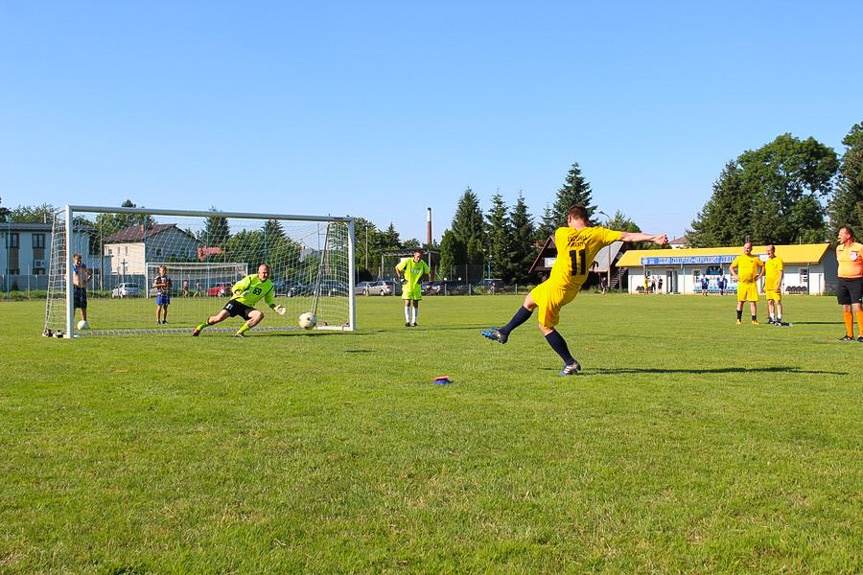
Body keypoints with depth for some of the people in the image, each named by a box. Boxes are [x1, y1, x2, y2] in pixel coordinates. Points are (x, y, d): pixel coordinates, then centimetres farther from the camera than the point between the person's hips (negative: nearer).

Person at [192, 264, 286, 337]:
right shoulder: (251, 279, -11)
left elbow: (269, 300, 17)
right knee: (220, 317, -20)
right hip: (237, 301, -4)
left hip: (248, 307, 4)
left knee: (260, 314, -26)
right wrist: (239, 293, -29)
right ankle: (200, 327, 7)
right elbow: (235, 288, -7)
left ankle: (239, 332, -23)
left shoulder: (269, 286, 2)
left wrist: (275, 308, 0)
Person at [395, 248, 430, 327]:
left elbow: (429, 272, 9)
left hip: (417, 286, 3)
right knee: (407, 303, -11)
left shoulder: (422, 264, -7)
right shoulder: (407, 261, -15)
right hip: (407, 286, -3)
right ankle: (407, 321, -8)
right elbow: (397, 268, -2)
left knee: (415, 304, 5)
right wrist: (400, 278, -8)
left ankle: (413, 321, 12)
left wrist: (422, 277, -2)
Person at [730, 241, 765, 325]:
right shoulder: (739, 258, 7)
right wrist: (735, 276, 6)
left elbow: (763, 266, 17)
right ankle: (739, 319, 7)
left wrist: (759, 275, 7)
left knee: (753, 302, -2)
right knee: (740, 302, 1)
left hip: (752, 283, 0)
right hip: (742, 283, 0)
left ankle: (754, 320, 2)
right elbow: (731, 267, 17)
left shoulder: (755, 259, 6)